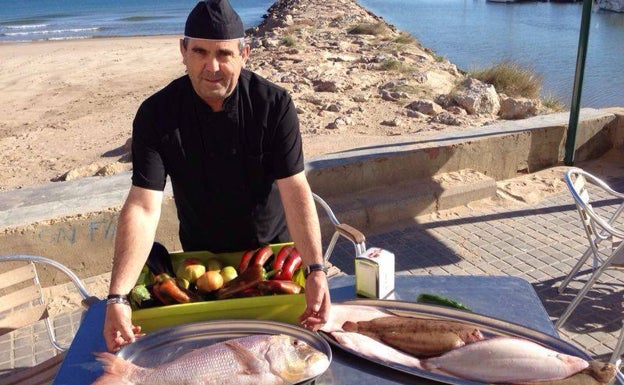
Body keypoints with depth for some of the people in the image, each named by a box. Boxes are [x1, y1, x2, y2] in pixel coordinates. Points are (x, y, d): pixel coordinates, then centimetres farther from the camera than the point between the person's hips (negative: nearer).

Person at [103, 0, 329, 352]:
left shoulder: (274, 104, -21)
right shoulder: (157, 114, -20)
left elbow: (295, 189, -25)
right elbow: (143, 207, -26)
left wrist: (316, 270, -38)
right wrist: (118, 298, -36)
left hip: (272, 248, 0)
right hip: (201, 257, 1)